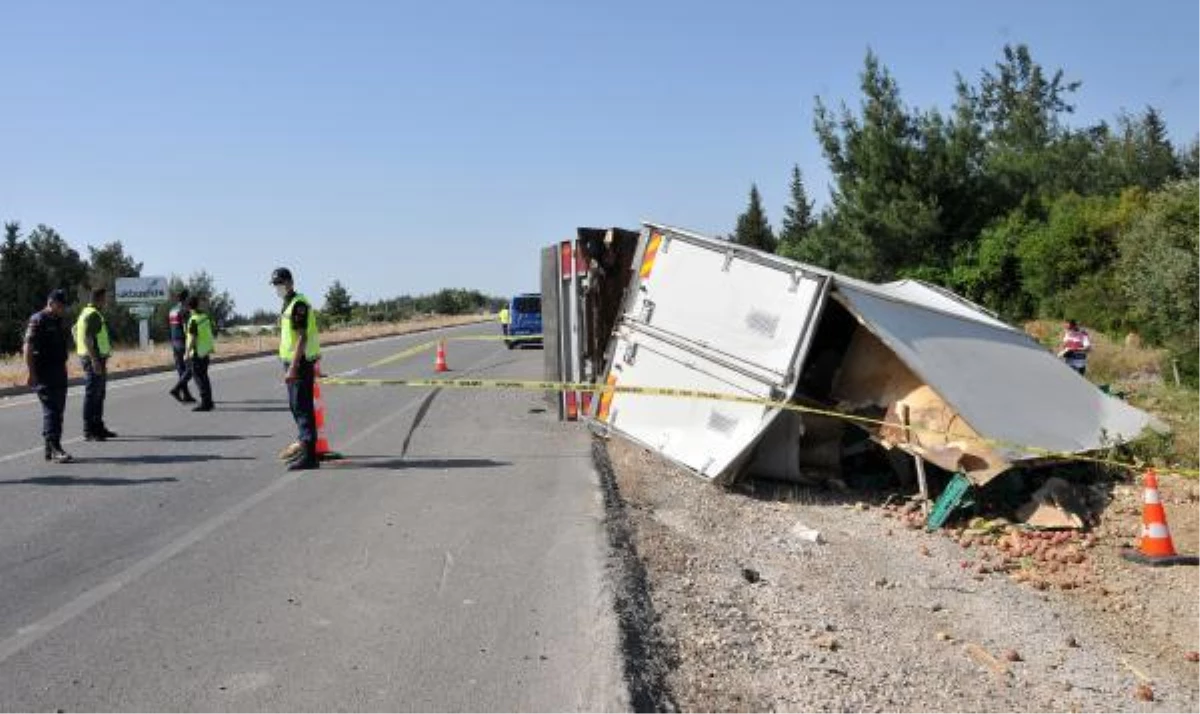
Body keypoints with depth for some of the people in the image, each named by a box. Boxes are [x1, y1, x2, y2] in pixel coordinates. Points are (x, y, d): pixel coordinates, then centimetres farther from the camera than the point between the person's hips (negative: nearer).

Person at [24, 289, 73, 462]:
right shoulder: (38, 320, -10)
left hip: (59, 372, 8)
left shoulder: (59, 322, 17)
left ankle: (50, 450, 17)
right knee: (51, 409, -14)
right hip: (43, 374, -8)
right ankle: (55, 448, -19)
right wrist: (32, 374, -20)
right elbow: (28, 348, -16)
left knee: (58, 409, 9)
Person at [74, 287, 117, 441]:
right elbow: (87, 339, -22)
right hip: (93, 359, -11)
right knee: (92, 395, -7)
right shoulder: (92, 315, -15)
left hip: (98, 358, 11)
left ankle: (98, 427, 22)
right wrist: (94, 360, -26)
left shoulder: (95, 314, 18)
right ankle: (89, 431, -5)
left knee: (100, 394, 15)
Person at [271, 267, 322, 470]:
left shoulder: (298, 304, -15)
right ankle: (306, 451, 24)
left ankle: (309, 456, -9)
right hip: (293, 362, 10)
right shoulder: (288, 304, 17)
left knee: (303, 408, -10)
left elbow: (302, 338, -21)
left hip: (300, 363, -10)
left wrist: (293, 368, -24)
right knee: (296, 407, 15)